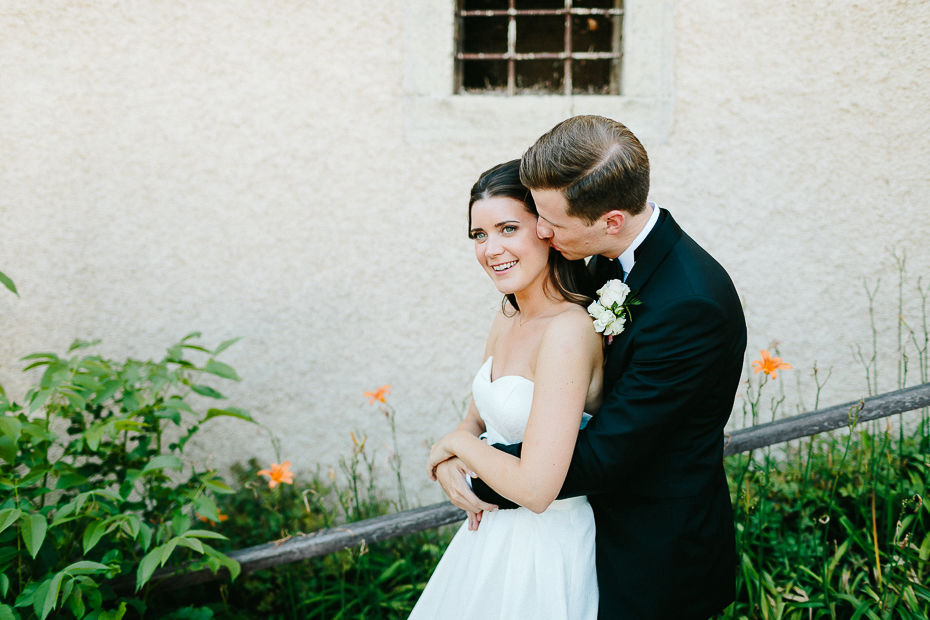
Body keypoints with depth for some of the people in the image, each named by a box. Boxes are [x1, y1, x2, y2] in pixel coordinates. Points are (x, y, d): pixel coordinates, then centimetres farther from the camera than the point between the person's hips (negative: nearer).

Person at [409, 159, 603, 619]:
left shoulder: (569, 331, -26)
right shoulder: (508, 317, 1)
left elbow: (535, 488, -30)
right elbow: (476, 420, 10)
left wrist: (455, 444, -13)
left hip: (544, 544, -8)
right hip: (493, 526, 8)